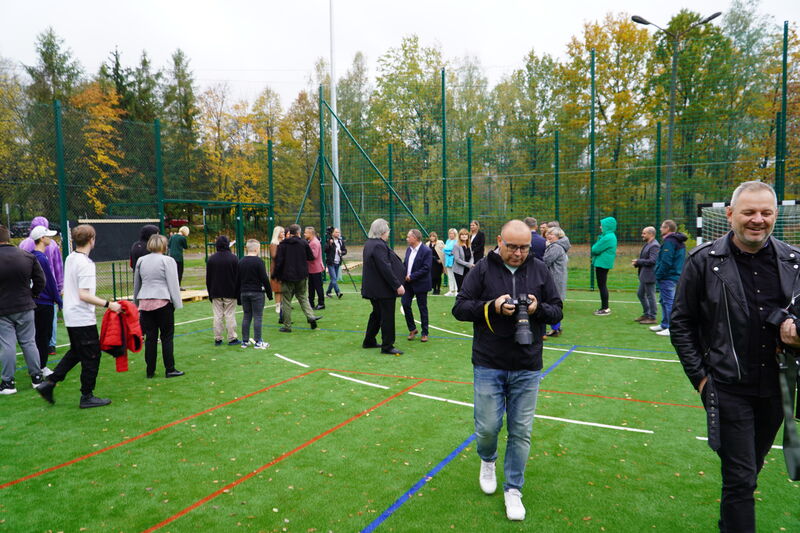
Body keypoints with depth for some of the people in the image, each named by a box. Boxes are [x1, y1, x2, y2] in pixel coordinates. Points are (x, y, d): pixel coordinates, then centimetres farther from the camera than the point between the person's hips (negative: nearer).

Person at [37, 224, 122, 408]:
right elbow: (84, 295, -25)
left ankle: (49, 382, 20)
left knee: (75, 352, 23)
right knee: (91, 356, 3)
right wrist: (108, 304, -25)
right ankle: (87, 397, 11)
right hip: (83, 318, -9)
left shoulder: (70, 259, 8)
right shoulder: (86, 263, -20)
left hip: (70, 316, 9)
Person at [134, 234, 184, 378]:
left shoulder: (141, 261, 12)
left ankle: (150, 370, 14)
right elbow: (173, 284, -8)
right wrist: (177, 304, -4)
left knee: (150, 337, 9)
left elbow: (136, 284, 20)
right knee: (167, 336, 2)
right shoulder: (168, 260, -5)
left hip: (145, 302, 5)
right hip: (163, 302, -5)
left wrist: (136, 303, 29)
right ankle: (170, 369, 6)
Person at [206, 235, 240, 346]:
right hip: (230, 293, -2)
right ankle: (232, 338, 6)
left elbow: (208, 278, 6)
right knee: (230, 315, 2)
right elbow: (237, 276, -5)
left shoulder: (211, 259, 1)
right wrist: (237, 292, 3)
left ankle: (217, 339, 10)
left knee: (217, 316, 7)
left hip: (216, 293, 2)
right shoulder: (233, 258, -7)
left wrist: (210, 293, 13)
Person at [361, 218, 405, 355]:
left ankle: (369, 341, 31)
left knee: (377, 314, 22)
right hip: (383, 288, -10)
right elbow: (385, 268, -26)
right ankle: (387, 346, 6)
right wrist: (397, 285, -21)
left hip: (373, 287, 10)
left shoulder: (369, 243, 11)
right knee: (387, 317, -1)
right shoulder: (379, 245, -21)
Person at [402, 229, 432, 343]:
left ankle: (424, 333, 17)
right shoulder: (408, 249, 8)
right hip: (408, 283, 6)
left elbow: (426, 268, -19)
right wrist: (404, 274, -4)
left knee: (422, 308, 5)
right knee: (405, 304, 0)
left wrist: (412, 276, -20)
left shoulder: (426, 251, -14)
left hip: (420, 284, -6)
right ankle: (412, 329, 18)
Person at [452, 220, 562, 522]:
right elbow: (459, 308, -5)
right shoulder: (483, 269, -4)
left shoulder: (539, 270, 2)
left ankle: (513, 489, 26)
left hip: (527, 369, 2)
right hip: (488, 366, -1)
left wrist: (538, 309, -16)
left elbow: (557, 312, 6)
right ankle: (487, 460, 39)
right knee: (488, 427, 4)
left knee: (521, 432, 8)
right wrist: (492, 306, -20)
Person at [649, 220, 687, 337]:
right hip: (676, 276, 10)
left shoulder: (669, 241, -17)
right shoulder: (680, 242, 16)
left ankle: (671, 328, -6)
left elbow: (666, 262, -23)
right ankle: (664, 325, 27)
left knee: (668, 302, -7)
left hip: (668, 277, -10)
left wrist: (659, 276, -15)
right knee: (664, 301, 18)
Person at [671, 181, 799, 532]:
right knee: (740, 476, -2)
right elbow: (680, 323, -3)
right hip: (729, 387, -4)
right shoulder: (705, 260, -9)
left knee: (751, 468, 21)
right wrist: (699, 376, -7)